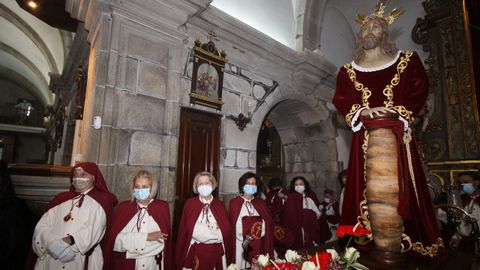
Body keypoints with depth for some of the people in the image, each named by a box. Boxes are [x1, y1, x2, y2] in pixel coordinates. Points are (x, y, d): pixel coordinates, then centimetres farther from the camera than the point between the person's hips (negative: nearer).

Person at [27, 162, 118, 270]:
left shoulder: (100, 200, 0)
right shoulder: (61, 198, 14)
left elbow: (93, 229, -13)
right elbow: (43, 226, 3)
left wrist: (69, 241, -27)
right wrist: (52, 244, -14)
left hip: (81, 260, -3)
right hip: (50, 258, 4)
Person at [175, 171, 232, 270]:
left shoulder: (220, 205, 4)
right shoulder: (190, 203, -1)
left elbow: (227, 229, 4)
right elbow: (183, 229, -1)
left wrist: (227, 251, 1)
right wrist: (180, 256, -2)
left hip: (216, 251, 2)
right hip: (195, 251, -1)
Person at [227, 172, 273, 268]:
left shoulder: (261, 203, 8)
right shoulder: (234, 202, 0)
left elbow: (268, 225, 5)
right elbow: (230, 226, -1)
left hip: (259, 247, 2)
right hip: (240, 246, -2)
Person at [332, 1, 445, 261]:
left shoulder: (407, 60, 13)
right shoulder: (348, 70, 14)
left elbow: (419, 91, 3)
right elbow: (340, 101, 5)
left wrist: (394, 110, -12)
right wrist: (363, 111, -11)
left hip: (397, 133, -1)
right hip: (365, 136, 1)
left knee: (402, 186, -2)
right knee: (366, 188, -1)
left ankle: (408, 242, 9)